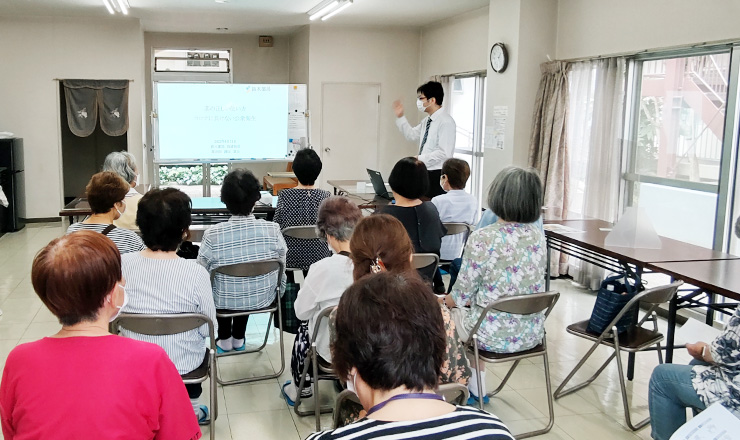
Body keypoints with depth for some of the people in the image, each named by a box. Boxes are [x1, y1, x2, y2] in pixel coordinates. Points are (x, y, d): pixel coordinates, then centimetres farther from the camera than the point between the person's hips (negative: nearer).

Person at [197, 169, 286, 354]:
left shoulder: (212, 235, -26)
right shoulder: (273, 230, -20)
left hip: (225, 302, -1)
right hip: (262, 299, 1)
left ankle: (224, 340, 43)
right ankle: (238, 339, 47)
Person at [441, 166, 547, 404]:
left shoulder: (482, 239, -20)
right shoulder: (538, 236, -2)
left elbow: (462, 295, -13)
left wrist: (447, 300, 11)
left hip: (494, 336, -5)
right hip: (531, 335, 6)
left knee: (452, 311, 25)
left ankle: (474, 390, 37)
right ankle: (476, 386, 40)